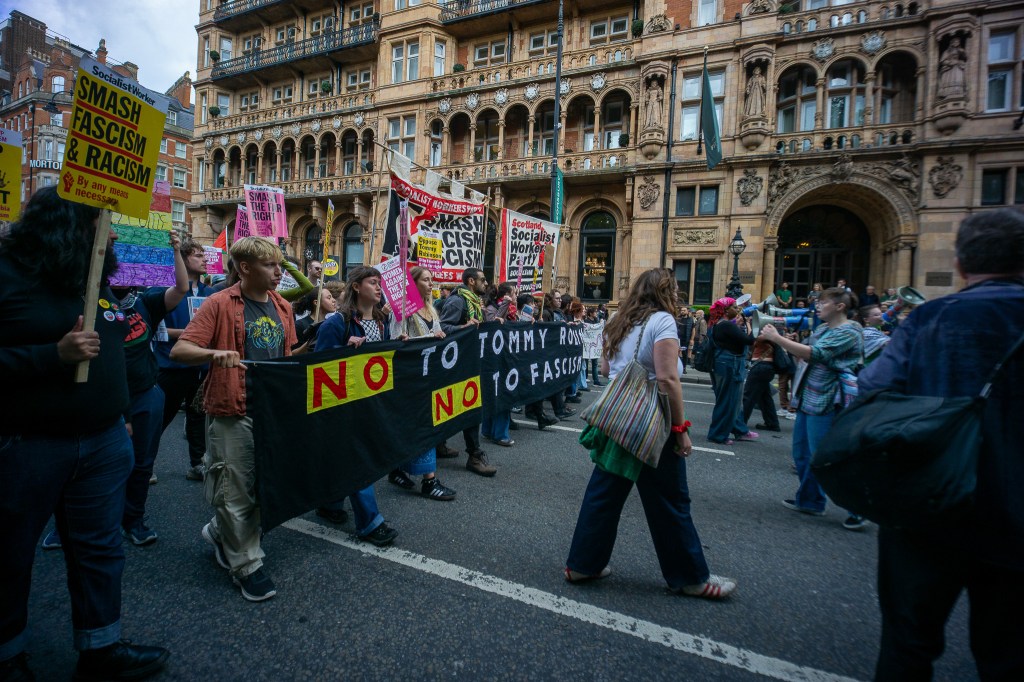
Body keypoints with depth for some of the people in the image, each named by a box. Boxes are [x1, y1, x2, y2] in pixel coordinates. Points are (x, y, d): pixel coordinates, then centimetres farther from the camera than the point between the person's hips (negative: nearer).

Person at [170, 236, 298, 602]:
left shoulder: (282, 306, 9)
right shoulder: (220, 304, -8)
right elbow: (179, 350, -13)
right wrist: (215, 354, -32)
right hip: (233, 412, -6)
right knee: (238, 491, 4)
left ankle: (220, 532, 42)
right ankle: (247, 565, 22)